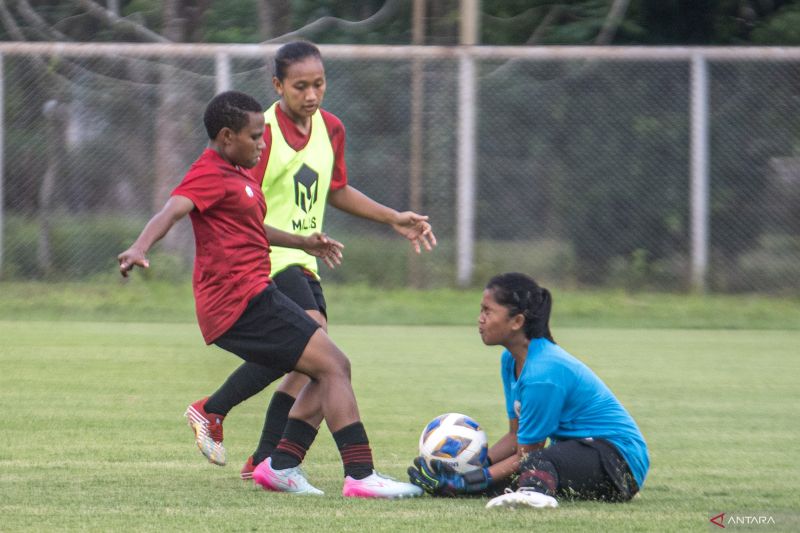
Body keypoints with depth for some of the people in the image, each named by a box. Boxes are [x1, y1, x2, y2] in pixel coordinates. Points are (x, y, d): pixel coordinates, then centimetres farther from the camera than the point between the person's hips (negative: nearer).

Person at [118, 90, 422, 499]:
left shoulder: (238, 174, 21)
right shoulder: (210, 175, -11)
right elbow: (172, 210, -29)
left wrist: (302, 243, 46)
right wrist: (140, 247, -47)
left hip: (253, 295, 11)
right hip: (241, 302, -11)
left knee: (329, 372, 13)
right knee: (333, 367, -13)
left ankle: (283, 466, 9)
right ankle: (360, 475, -19)